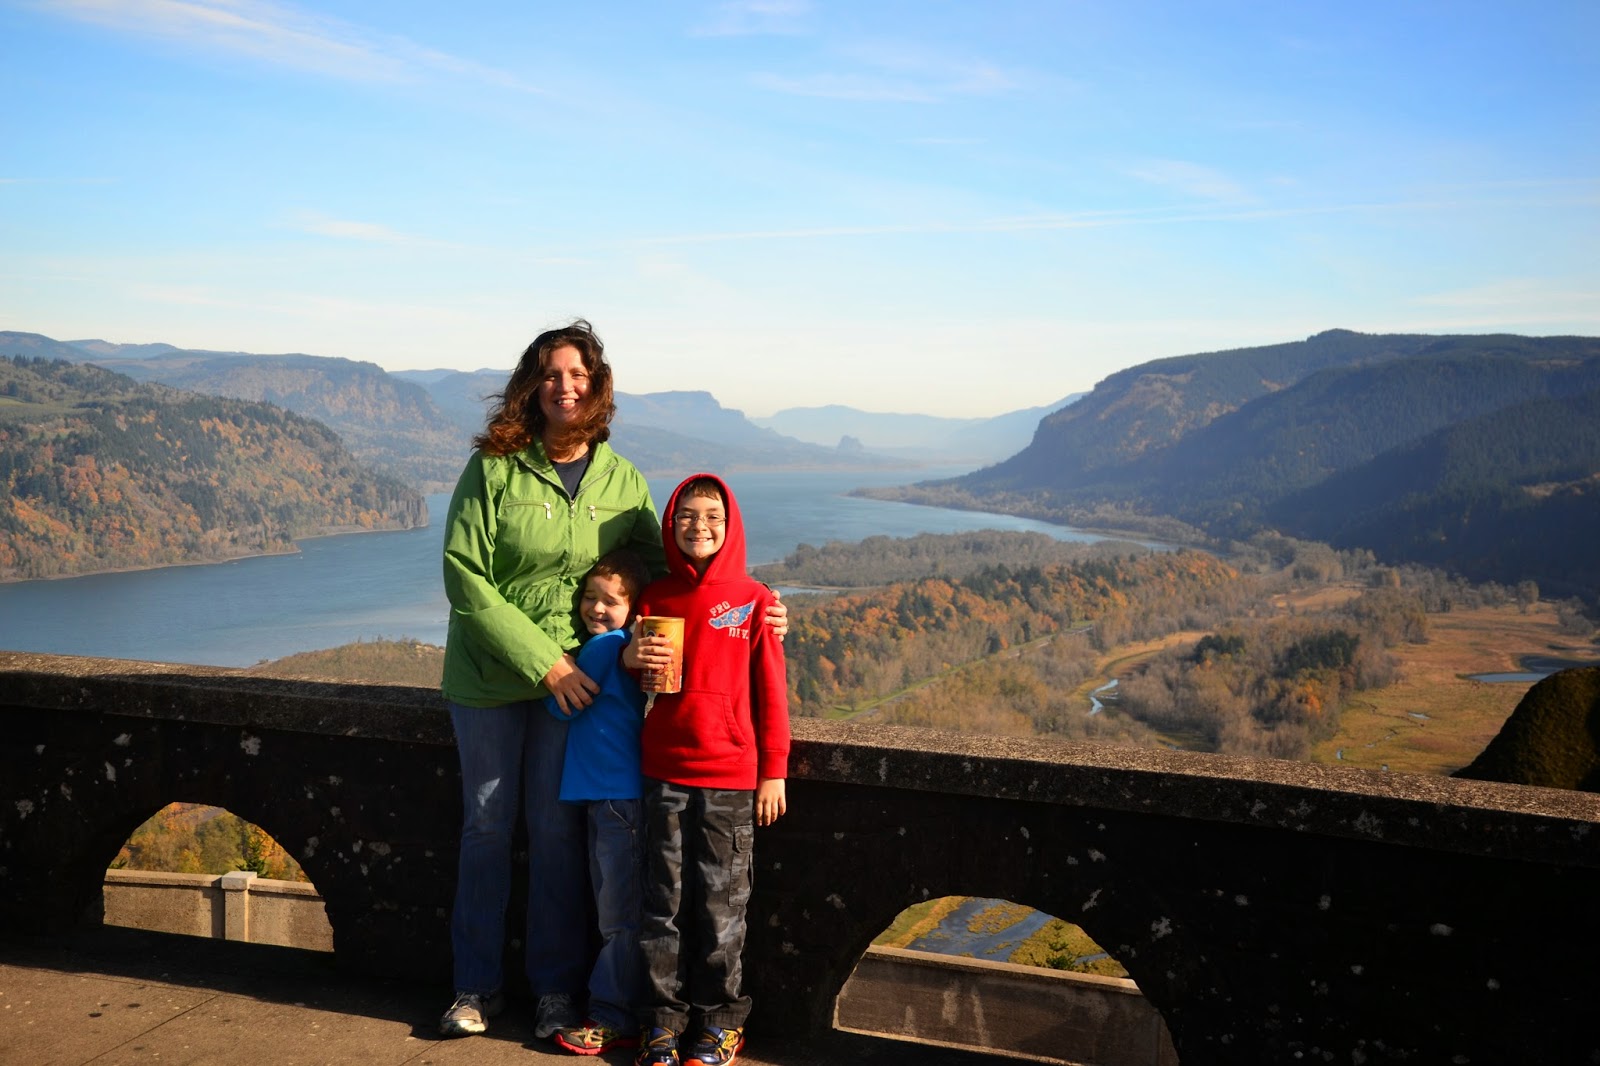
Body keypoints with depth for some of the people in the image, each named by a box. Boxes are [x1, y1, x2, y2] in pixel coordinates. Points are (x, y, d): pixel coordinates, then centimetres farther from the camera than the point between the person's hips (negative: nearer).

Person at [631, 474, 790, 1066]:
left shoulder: (753, 599, -3)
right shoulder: (655, 598, 6)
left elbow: (770, 690, -1)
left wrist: (773, 771, -3)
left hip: (730, 775, -2)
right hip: (664, 771, 3)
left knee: (721, 903, 5)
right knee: (663, 899, 8)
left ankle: (722, 1018, 20)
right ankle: (664, 1017, 21)